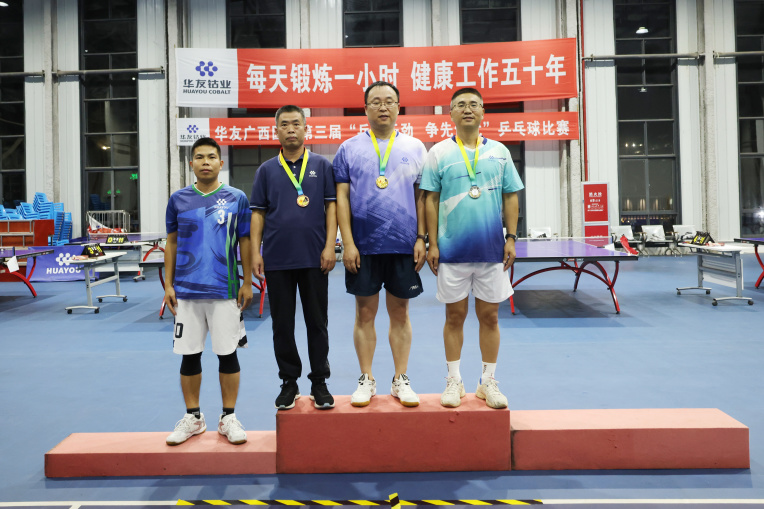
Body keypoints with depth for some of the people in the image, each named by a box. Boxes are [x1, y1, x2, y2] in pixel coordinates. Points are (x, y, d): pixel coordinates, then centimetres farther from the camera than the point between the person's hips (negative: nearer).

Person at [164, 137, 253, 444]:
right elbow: (172, 243, 10)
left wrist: (247, 283, 0)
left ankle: (229, 418, 18)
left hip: (225, 290, -1)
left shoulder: (236, 198, 1)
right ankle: (192, 418, 23)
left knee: (227, 353, 4)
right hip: (186, 291, 2)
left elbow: (245, 242, 4)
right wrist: (168, 284, 5)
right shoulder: (178, 199, 6)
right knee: (190, 355, 8)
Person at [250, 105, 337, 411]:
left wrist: (330, 246, -8)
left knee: (317, 322, 5)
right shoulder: (266, 170, 9)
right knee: (282, 324, 7)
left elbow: (331, 205, 2)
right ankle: (289, 383, 19)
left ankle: (319, 383, 15)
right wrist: (255, 252, -1)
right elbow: (258, 213, 7)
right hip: (277, 259, 1)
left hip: (314, 258, -1)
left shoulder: (321, 166, 6)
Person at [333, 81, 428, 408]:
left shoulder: (415, 147, 7)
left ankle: (401, 380, 19)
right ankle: (366, 380, 18)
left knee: (400, 313, 8)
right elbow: (342, 197, 1)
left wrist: (421, 239, -1)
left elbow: (421, 197, 6)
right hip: (363, 245, 0)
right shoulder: (349, 148, 4)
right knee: (365, 312, 7)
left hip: (404, 246, 1)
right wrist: (347, 243, -7)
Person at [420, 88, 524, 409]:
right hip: (453, 249, -1)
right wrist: (432, 244, -4)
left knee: (489, 315, 7)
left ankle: (488, 382, 20)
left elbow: (511, 197, 9)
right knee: (455, 315, 7)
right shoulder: (439, 153, 3)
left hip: (492, 249, 2)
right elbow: (431, 200, 1)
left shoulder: (498, 151, 8)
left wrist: (511, 238, 1)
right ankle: (454, 381, 19)